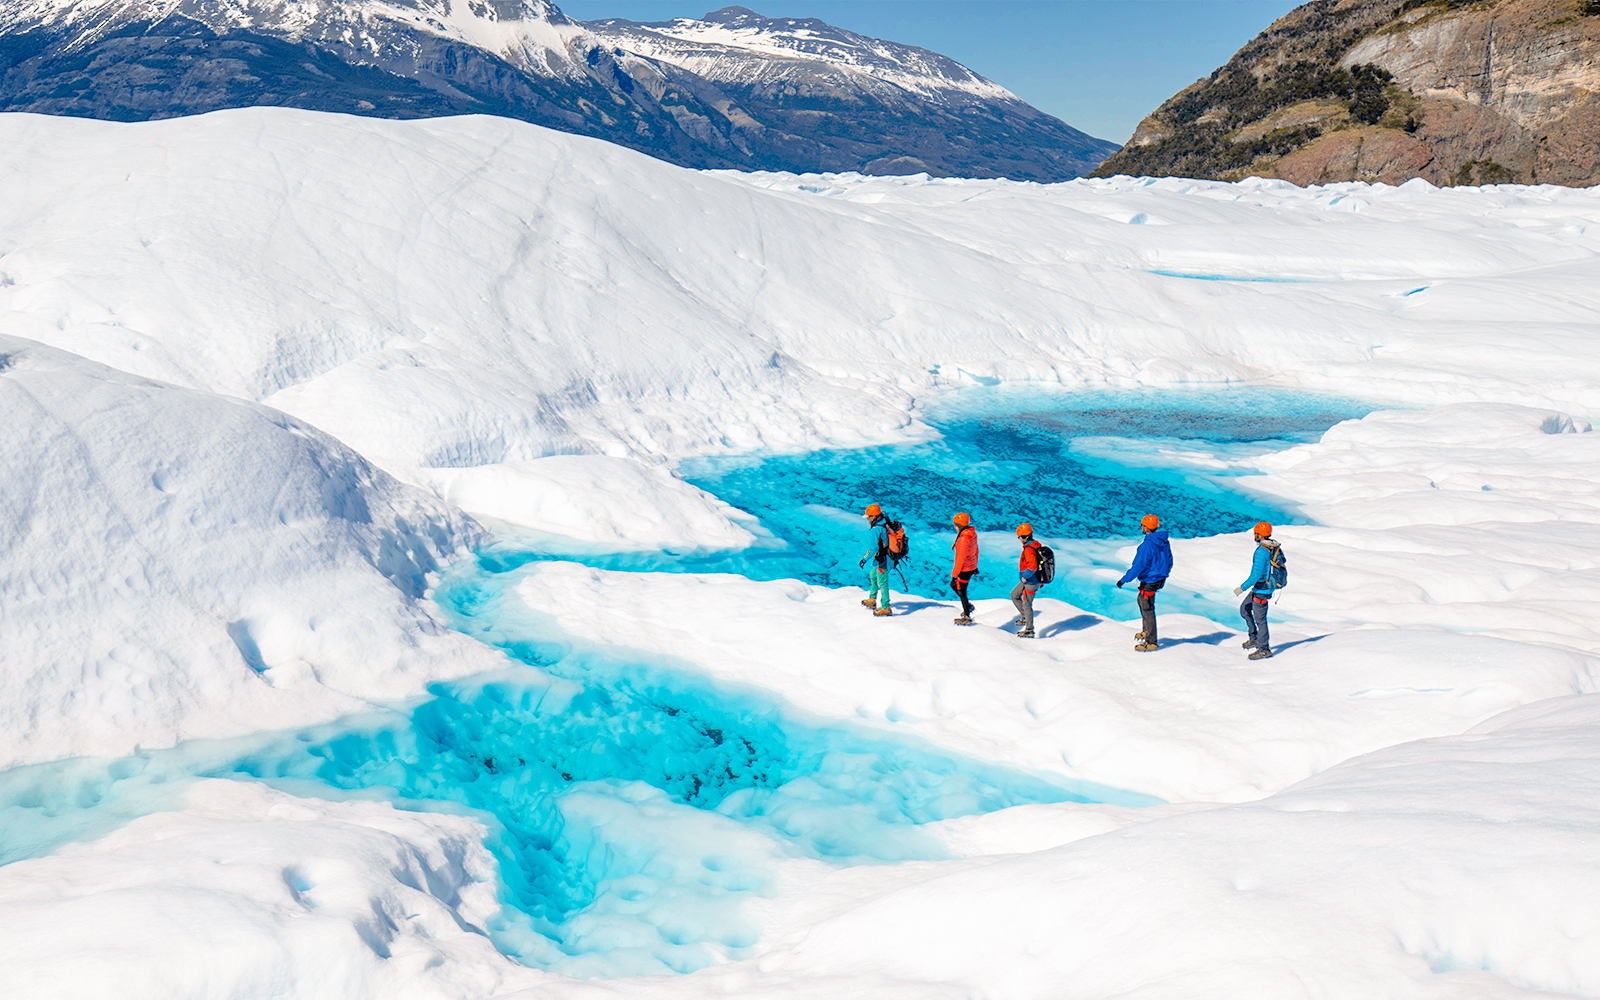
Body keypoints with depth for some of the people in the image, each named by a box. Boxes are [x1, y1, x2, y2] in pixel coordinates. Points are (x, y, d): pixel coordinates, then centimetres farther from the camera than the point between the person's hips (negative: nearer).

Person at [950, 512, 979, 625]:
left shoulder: (964, 539, -29)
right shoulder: (973, 533, 0)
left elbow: (960, 559, -26)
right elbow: (976, 550, 13)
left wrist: (954, 575, -18)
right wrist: (975, 566, 26)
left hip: (964, 570, -9)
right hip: (971, 566, 9)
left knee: (961, 592, 8)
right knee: (953, 585, 24)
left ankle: (967, 618, 22)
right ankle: (968, 606, 34)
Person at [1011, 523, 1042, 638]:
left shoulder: (1029, 550, -26)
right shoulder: (1036, 546, 5)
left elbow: (1032, 567, -35)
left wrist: (1025, 576, -19)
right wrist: (1041, 579, 21)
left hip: (1030, 582, -10)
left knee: (1026, 605, 2)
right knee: (1014, 595, 20)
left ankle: (1029, 631, 13)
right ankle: (1025, 617, 26)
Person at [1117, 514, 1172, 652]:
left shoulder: (1147, 546, -27)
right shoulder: (1164, 542, 0)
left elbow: (1138, 566, -25)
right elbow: (1169, 561, 13)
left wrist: (1124, 580, -16)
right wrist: (1164, 576, 28)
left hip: (1149, 581, -9)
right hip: (1160, 579, 9)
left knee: (1147, 610, 1)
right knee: (1142, 600, 27)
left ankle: (1151, 642, 9)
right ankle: (1147, 632, 37)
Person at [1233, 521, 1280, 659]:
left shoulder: (1261, 551, -26)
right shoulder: (1274, 547, 3)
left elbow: (1256, 575, -28)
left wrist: (1242, 588, -19)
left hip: (1261, 590, -10)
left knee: (1260, 619, 1)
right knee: (1244, 609, 21)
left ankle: (1264, 649, 12)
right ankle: (1254, 638, 26)